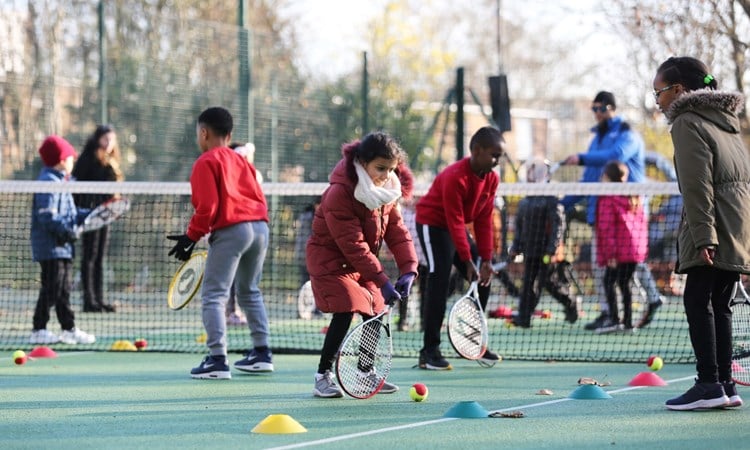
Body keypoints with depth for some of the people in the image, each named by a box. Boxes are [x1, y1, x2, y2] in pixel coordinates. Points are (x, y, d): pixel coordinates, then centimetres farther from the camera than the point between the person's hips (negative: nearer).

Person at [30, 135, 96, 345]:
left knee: (64, 289, 14)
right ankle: (39, 330, -4)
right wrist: (66, 231, -25)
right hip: (51, 247, -11)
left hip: (63, 248, 11)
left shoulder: (60, 182, 18)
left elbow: (70, 214, 20)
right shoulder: (49, 182, -15)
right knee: (52, 289, -8)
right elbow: (47, 216, -23)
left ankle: (69, 329, 19)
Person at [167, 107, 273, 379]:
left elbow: (208, 206, -11)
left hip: (230, 231, -8)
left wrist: (191, 237, -4)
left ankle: (217, 360, -13)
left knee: (213, 295, -5)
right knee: (249, 291, 23)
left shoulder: (206, 163, -2)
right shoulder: (240, 160, 19)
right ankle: (262, 353, 24)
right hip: (260, 227, 8)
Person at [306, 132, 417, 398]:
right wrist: (382, 281, -32)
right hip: (331, 258, -7)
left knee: (375, 312, 6)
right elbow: (353, 245, -31)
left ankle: (367, 372, 24)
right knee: (344, 313, -19)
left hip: (362, 263, 7)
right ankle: (322, 377, -9)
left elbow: (396, 230, -6)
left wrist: (408, 269, -21)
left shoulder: (387, 190, -5)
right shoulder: (340, 193, -29)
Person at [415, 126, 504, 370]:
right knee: (439, 283, -17)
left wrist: (486, 260, -8)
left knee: (483, 279, 4)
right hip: (433, 224, -8)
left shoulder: (491, 179, -5)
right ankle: (429, 351, -15)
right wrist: (468, 262, -27)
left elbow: (484, 221, -2)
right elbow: (455, 222, -27)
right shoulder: (455, 177, -28)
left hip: (457, 228, 8)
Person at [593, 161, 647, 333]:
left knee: (609, 282, -3)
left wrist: (610, 252, -15)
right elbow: (643, 222, 16)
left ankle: (613, 318, -14)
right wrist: (643, 247, 19)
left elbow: (607, 227, -14)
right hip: (636, 249, 7)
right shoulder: (634, 198, 14)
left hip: (619, 251, -7)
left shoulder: (608, 199, -8)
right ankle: (627, 321, 12)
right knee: (625, 283, 14)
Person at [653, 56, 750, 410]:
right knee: (718, 304, 11)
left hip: (713, 232, -9)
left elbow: (697, 187, -16)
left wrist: (703, 236, -21)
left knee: (698, 301, -8)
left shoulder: (688, 123, -6)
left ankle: (709, 384, -13)